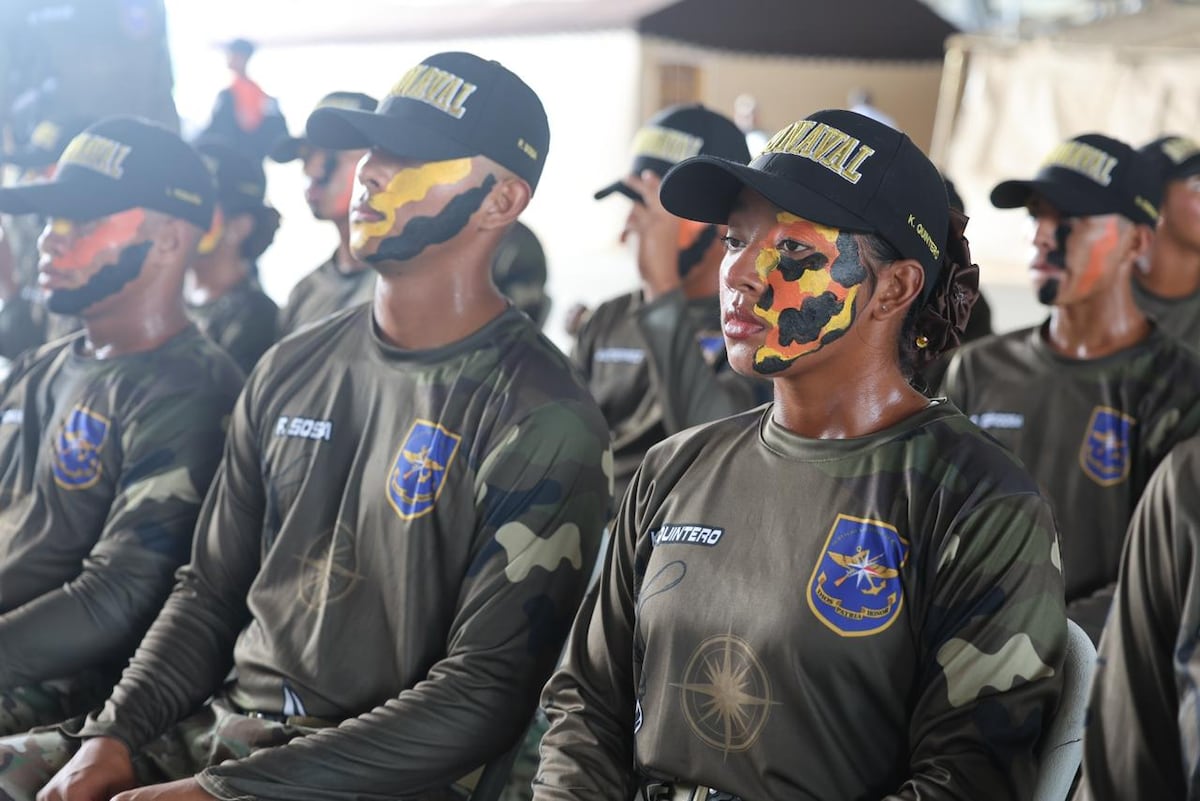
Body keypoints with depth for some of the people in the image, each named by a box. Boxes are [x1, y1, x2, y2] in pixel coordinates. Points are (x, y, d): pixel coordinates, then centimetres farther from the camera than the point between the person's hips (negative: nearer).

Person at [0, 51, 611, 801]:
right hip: (221, 724, 7)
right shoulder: (293, 370, 9)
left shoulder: (541, 423, -12)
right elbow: (210, 591, 15)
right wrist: (112, 734, -3)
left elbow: (486, 692, -16)